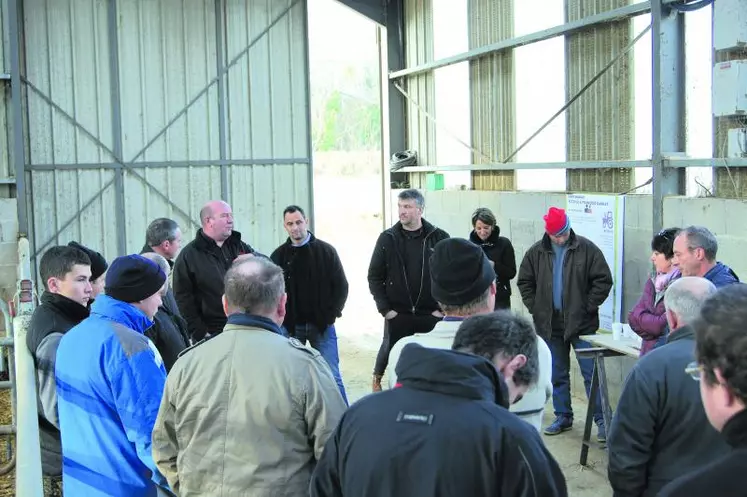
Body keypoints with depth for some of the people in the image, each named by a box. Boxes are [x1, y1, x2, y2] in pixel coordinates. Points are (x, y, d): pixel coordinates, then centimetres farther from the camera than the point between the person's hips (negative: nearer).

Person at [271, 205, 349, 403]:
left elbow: (341, 286, 3)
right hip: (291, 327, 1)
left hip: (322, 325, -1)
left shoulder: (326, 251, 1)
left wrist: (330, 314, -5)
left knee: (331, 377, -1)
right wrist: (281, 319, -4)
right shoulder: (279, 256, 4)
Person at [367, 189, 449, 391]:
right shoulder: (387, 238, 1)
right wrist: (385, 308, -4)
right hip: (396, 314, 1)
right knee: (391, 351, 9)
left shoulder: (439, 237, -1)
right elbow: (374, 277, 3)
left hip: (430, 314, 0)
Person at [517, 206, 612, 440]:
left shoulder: (587, 249, -6)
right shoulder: (536, 252, 3)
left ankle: (601, 419, 6)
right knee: (557, 375, 13)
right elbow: (524, 282, 11)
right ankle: (563, 417, 25)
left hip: (582, 324, -3)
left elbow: (603, 280, -4)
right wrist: (536, 309, 3)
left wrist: (588, 307, -8)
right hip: (550, 324, 4)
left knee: (591, 374, -2)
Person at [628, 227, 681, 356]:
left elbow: (663, 325, -19)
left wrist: (641, 318, -6)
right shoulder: (653, 281, 11)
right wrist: (652, 321, -11)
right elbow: (633, 316, 5)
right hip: (647, 354, 7)